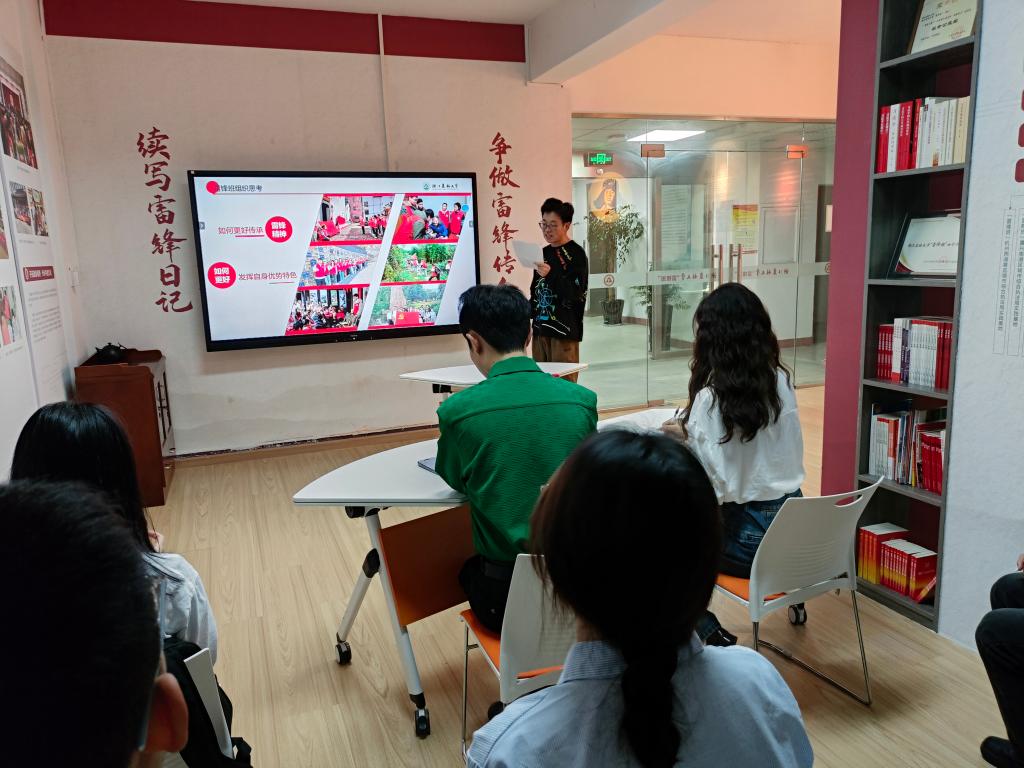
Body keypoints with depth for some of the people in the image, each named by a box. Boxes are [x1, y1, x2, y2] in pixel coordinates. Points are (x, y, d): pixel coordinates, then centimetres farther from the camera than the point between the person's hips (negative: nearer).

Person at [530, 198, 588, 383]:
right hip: (540, 328, 7)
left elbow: (575, 294, -14)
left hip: (564, 329, -7)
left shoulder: (575, 254, -4)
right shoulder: (544, 253, 15)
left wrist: (551, 275, -26)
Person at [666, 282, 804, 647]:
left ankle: (707, 633, 21)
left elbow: (714, 486, -21)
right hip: (795, 522, 7)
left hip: (750, 538, -7)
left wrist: (686, 436, -5)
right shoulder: (780, 380, -1)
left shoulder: (710, 398, -21)